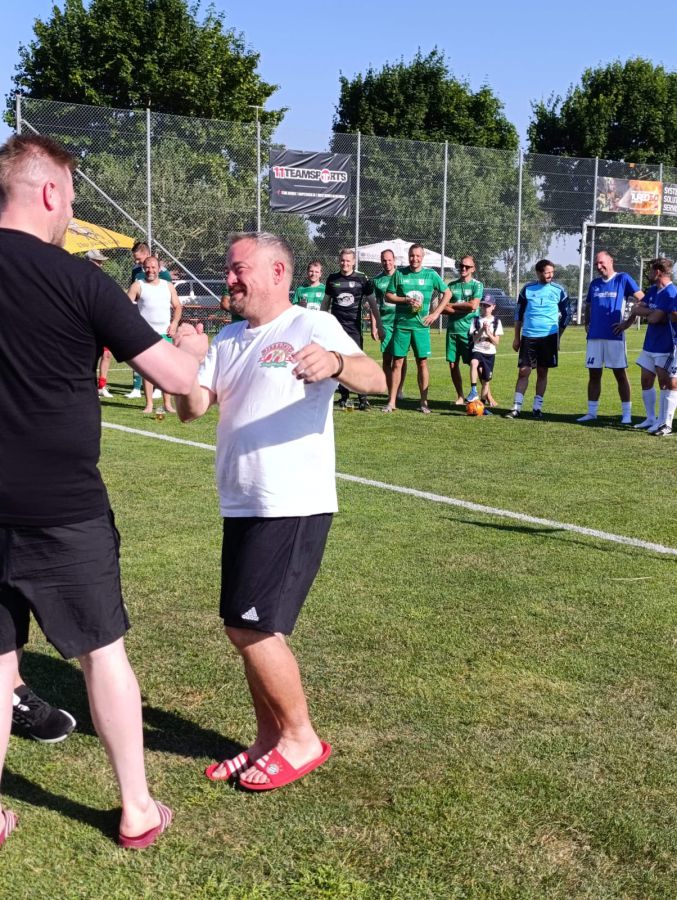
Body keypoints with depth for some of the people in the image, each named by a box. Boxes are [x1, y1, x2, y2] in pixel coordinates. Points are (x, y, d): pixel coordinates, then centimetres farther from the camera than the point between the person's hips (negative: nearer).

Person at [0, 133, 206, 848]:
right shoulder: (77, 280, -12)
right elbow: (177, 378, -9)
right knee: (103, 652, 11)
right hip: (64, 512, -4)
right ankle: (137, 811, 23)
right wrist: (190, 343, 13)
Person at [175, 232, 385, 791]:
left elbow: (376, 380, -24)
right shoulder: (228, 340, 13)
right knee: (251, 628, 12)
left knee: (251, 627, -8)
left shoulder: (313, 327, -9)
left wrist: (334, 363, -47)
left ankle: (301, 739, 10)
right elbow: (192, 410, 5)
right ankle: (270, 739, 28)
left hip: (294, 508, -7)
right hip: (243, 508, 8)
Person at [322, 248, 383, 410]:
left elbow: (372, 303, 3)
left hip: (354, 326, -3)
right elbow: (326, 302, 18)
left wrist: (379, 326, -1)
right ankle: (343, 396, 12)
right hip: (336, 325, 3)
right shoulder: (332, 279, 8)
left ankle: (363, 398, -5)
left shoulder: (362, 279, 0)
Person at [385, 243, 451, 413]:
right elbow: (388, 296, 5)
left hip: (421, 325, 0)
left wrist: (436, 314, 1)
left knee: (422, 363, 1)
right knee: (397, 363, 1)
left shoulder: (430, 275, 3)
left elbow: (447, 293, 10)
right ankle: (392, 402, 7)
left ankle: (424, 402, 9)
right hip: (401, 324, 0)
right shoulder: (399, 273, 4)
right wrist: (405, 300, -11)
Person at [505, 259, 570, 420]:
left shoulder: (558, 290, 1)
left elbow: (566, 314, 9)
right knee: (523, 371, -3)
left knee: (542, 372, 5)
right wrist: (516, 338, 7)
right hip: (528, 336, 0)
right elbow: (519, 313, 10)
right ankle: (516, 408, 0)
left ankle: (537, 408, 13)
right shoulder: (527, 289, 3)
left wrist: (558, 337, 6)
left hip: (549, 337, 0)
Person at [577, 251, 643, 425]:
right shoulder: (594, 283, 13)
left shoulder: (623, 279, -2)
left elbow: (642, 299, -5)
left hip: (614, 337, -5)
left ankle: (626, 413, 4)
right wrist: (586, 323, 10)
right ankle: (591, 412, 15)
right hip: (594, 336, 5)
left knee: (620, 374, -1)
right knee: (594, 375, 8)